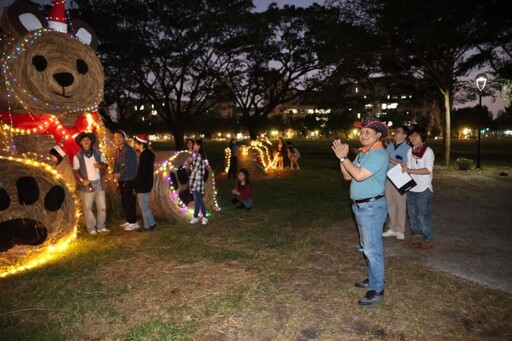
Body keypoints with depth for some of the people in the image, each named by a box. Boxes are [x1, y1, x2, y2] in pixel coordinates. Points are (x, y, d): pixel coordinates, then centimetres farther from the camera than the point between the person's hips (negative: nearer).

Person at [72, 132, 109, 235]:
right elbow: (75, 171, -5)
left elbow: (106, 165, 10)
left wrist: (100, 165, -12)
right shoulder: (77, 156, -2)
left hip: (99, 183, 3)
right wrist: (82, 180, -21)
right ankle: (91, 228, 14)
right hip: (87, 185, -3)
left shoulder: (98, 153, 7)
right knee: (87, 207, 3)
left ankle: (101, 227, 19)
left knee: (102, 206, 7)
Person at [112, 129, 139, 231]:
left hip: (129, 181, -9)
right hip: (122, 180, 9)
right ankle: (128, 221, 26)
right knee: (124, 202, 15)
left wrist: (119, 174, -22)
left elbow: (130, 167, -21)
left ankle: (133, 222, 6)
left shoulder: (129, 150, -15)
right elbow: (116, 165, 17)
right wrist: (114, 173, 2)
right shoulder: (117, 150, 12)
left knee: (130, 202, -4)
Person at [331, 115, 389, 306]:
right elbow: (348, 176, 10)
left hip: (372, 207, -10)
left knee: (372, 249, -2)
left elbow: (359, 176, -26)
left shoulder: (378, 154, -17)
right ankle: (373, 279, 35)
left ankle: (377, 290, 8)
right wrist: (342, 157, -3)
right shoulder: (363, 153, 13)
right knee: (367, 247, 20)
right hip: (360, 206, 10)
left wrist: (343, 157, -19)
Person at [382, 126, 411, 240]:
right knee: (390, 205, 11)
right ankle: (392, 228, 22)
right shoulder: (389, 146, 10)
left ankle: (400, 230, 14)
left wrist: (391, 160, -17)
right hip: (388, 180, 5)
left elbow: (406, 166, -15)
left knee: (400, 206, 3)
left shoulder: (407, 149, -7)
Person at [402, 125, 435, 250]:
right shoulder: (410, 151, 9)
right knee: (412, 214, 16)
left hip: (423, 189, -7)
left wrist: (410, 170, -24)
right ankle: (416, 236, 31)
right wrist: (403, 170, -4)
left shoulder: (428, 151, -10)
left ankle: (427, 240, 14)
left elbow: (428, 170, -19)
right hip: (411, 188, 7)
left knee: (423, 216, 1)